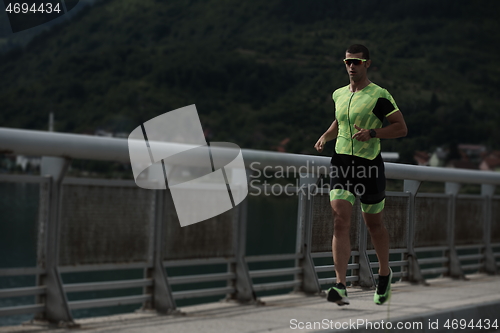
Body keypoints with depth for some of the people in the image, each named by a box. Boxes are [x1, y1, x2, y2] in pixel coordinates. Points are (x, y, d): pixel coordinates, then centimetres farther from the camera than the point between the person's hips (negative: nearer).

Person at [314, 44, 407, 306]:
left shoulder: (379, 96, -6)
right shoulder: (338, 95, 11)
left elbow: (401, 127, -5)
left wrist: (372, 132, -19)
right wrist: (325, 136, 11)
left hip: (369, 166, -3)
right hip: (341, 162, 4)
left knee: (373, 223, 11)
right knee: (340, 222, -11)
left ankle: (384, 272, 37)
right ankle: (340, 286, -15)